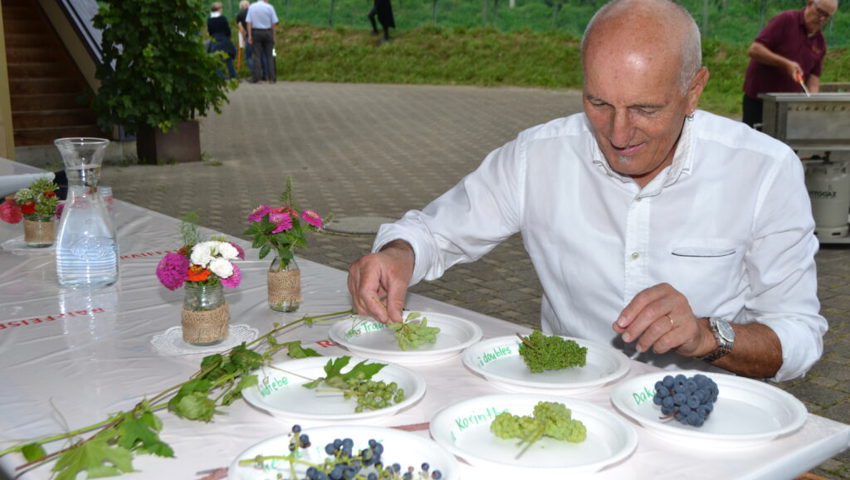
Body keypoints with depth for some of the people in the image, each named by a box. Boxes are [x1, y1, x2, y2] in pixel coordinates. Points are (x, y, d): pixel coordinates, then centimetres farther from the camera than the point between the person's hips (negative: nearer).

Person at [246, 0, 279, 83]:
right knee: (269, 56, 5)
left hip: (256, 33, 1)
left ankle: (255, 77, -5)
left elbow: (249, 22, -4)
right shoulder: (269, 7, -2)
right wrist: (273, 36, 5)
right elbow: (273, 23, -3)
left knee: (257, 55, 1)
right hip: (267, 32, -1)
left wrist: (249, 36, -5)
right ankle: (271, 77, 3)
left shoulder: (251, 7, 2)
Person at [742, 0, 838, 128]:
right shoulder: (786, 20, -8)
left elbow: (814, 76, 9)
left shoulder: (820, 42, 9)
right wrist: (786, 63, -22)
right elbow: (753, 50, -16)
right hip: (758, 100, -5)